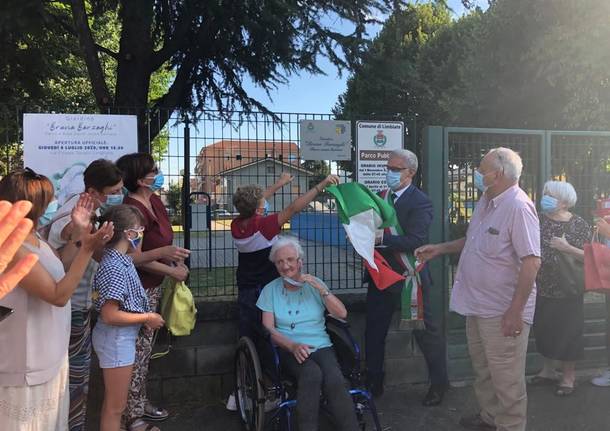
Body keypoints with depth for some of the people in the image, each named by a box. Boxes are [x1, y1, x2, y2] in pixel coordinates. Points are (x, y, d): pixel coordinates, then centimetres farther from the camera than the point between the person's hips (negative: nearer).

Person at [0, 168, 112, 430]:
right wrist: (88, 249, -31)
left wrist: (79, 230, 6)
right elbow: (59, 295, -27)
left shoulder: (33, 237, 2)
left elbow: (58, 268, 16)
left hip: (48, 351, 9)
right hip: (28, 360, -9)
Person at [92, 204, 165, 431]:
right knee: (115, 406, 6)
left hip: (122, 337, 10)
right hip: (116, 339, -10)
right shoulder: (114, 267, -25)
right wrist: (147, 317, -18)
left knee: (113, 401, 25)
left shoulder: (121, 259, 4)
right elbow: (109, 315, -26)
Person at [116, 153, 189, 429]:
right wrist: (172, 271, -15)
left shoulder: (155, 201, 5)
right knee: (138, 351, 1)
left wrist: (175, 260, 2)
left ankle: (141, 403, 33)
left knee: (145, 347, 18)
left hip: (153, 286, 9)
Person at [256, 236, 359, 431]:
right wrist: (293, 346, -15)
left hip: (321, 347, 1)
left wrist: (320, 288, -7)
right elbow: (268, 328, 1)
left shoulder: (315, 284, 13)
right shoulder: (270, 290, 10)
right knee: (312, 374, -35)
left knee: (335, 380, -31)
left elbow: (342, 314, 4)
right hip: (288, 350, -1)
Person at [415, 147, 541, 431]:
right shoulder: (485, 202, 9)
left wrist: (515, 311, -26)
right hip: (477, 306, 10)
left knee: (506, 381, 5)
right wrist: (440, 248, 14)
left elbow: (531, 261, -26)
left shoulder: (518, 207, -21)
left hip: (503, 312, -10)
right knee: (482, 371, 24)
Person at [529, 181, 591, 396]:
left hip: (567, 291, -3)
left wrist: (567, 247, -21)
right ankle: (548, 370, 33)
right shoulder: (538, 220, 1)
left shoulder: (579, 225, -7)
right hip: (541, 289, 3)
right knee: (543, 329, 14)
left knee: (567, 332, 7)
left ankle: (568, 376, 26)